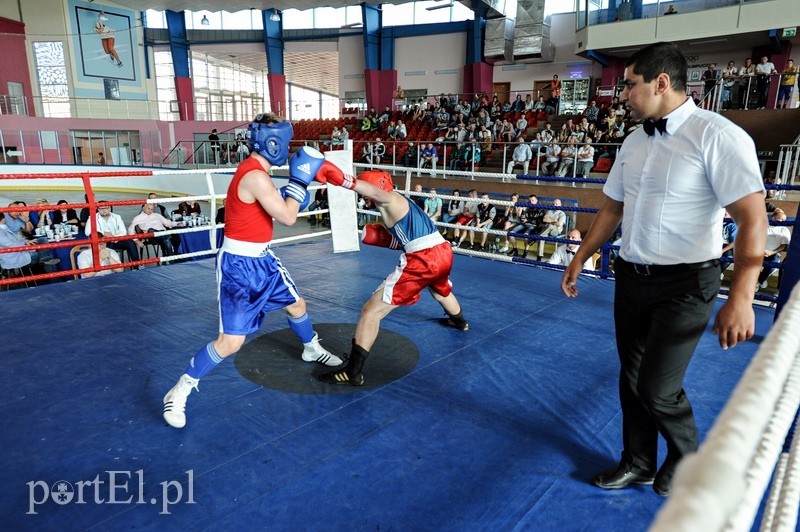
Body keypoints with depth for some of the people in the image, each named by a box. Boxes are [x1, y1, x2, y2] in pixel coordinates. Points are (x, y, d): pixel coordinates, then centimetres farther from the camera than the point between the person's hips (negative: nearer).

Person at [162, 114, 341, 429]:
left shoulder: (255, 171, 6)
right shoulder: (255, 176, -25)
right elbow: (287, 218, -22)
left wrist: (295, 189, 3)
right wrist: (299, 180, -13)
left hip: (261, 259, 10)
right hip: (239, 266, -10)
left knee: (297, 305, 24)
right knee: (230, 341, -11)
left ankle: (312, 349, 51)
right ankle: (179, 392, 9)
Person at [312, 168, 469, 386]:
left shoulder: (390, 200, -4)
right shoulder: (403, 202, 23)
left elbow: (377, 192, -30)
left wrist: (342, 180, -42)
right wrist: (381, 238, 15)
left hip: (423, 260, -10)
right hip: (443, 253, 10)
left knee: (371, 310, -7)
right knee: (440, 291, 44)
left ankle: (353, 372, -6)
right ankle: (459, 321, 74)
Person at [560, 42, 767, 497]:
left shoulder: (716, 135, -15)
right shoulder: (634, 143, 7)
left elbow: (753, 218, -19)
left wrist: (741, 298, -26)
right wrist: (580, 260, 17)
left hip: (684, 284, -6)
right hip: (631, 277, 7)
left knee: (657, 388, -2)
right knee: (632, 379, 15)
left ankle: (687, 461, 31)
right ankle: (639, 464, 38)